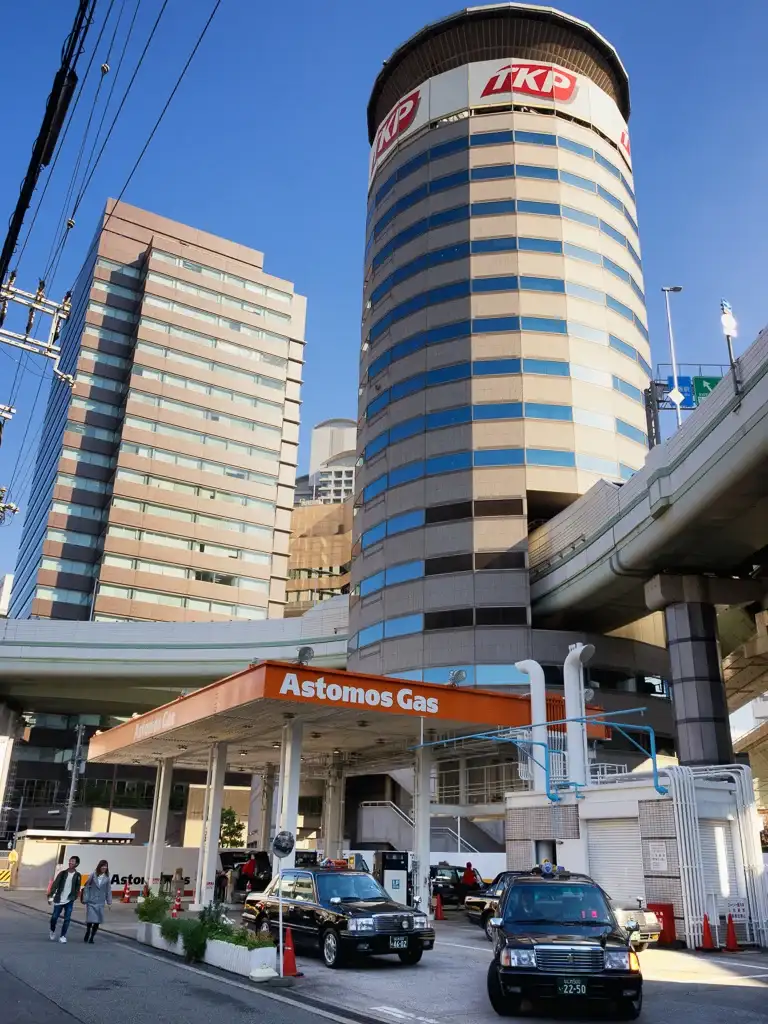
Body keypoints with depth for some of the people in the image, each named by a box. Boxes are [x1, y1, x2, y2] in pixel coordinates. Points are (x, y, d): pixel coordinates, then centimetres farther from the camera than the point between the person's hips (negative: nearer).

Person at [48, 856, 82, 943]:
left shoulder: (78, 875, 1)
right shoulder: (63, 873, 1)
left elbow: (77, 888, 5)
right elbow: (55, 884, -4)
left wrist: (74, 897, -3)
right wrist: (50, 896, -12)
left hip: (69, 901, 0)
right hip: (59, 900, 0)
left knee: (67, 919, -4)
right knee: (54, 917, 2)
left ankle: (63, 936, 7)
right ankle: (52, 931, 30)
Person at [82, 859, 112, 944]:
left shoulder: (107, 878, 4)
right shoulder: (93, 875, -3)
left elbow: (108, 890, 6)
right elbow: (87, 887, -1)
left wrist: (109, 902, 3)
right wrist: (85, 899, -6)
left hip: (100, 903, 2)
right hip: (91, 902, -2)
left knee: (97, 921, 2)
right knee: (90, 920, -6)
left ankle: (91, 937, 19)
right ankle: (87, 933, 22)